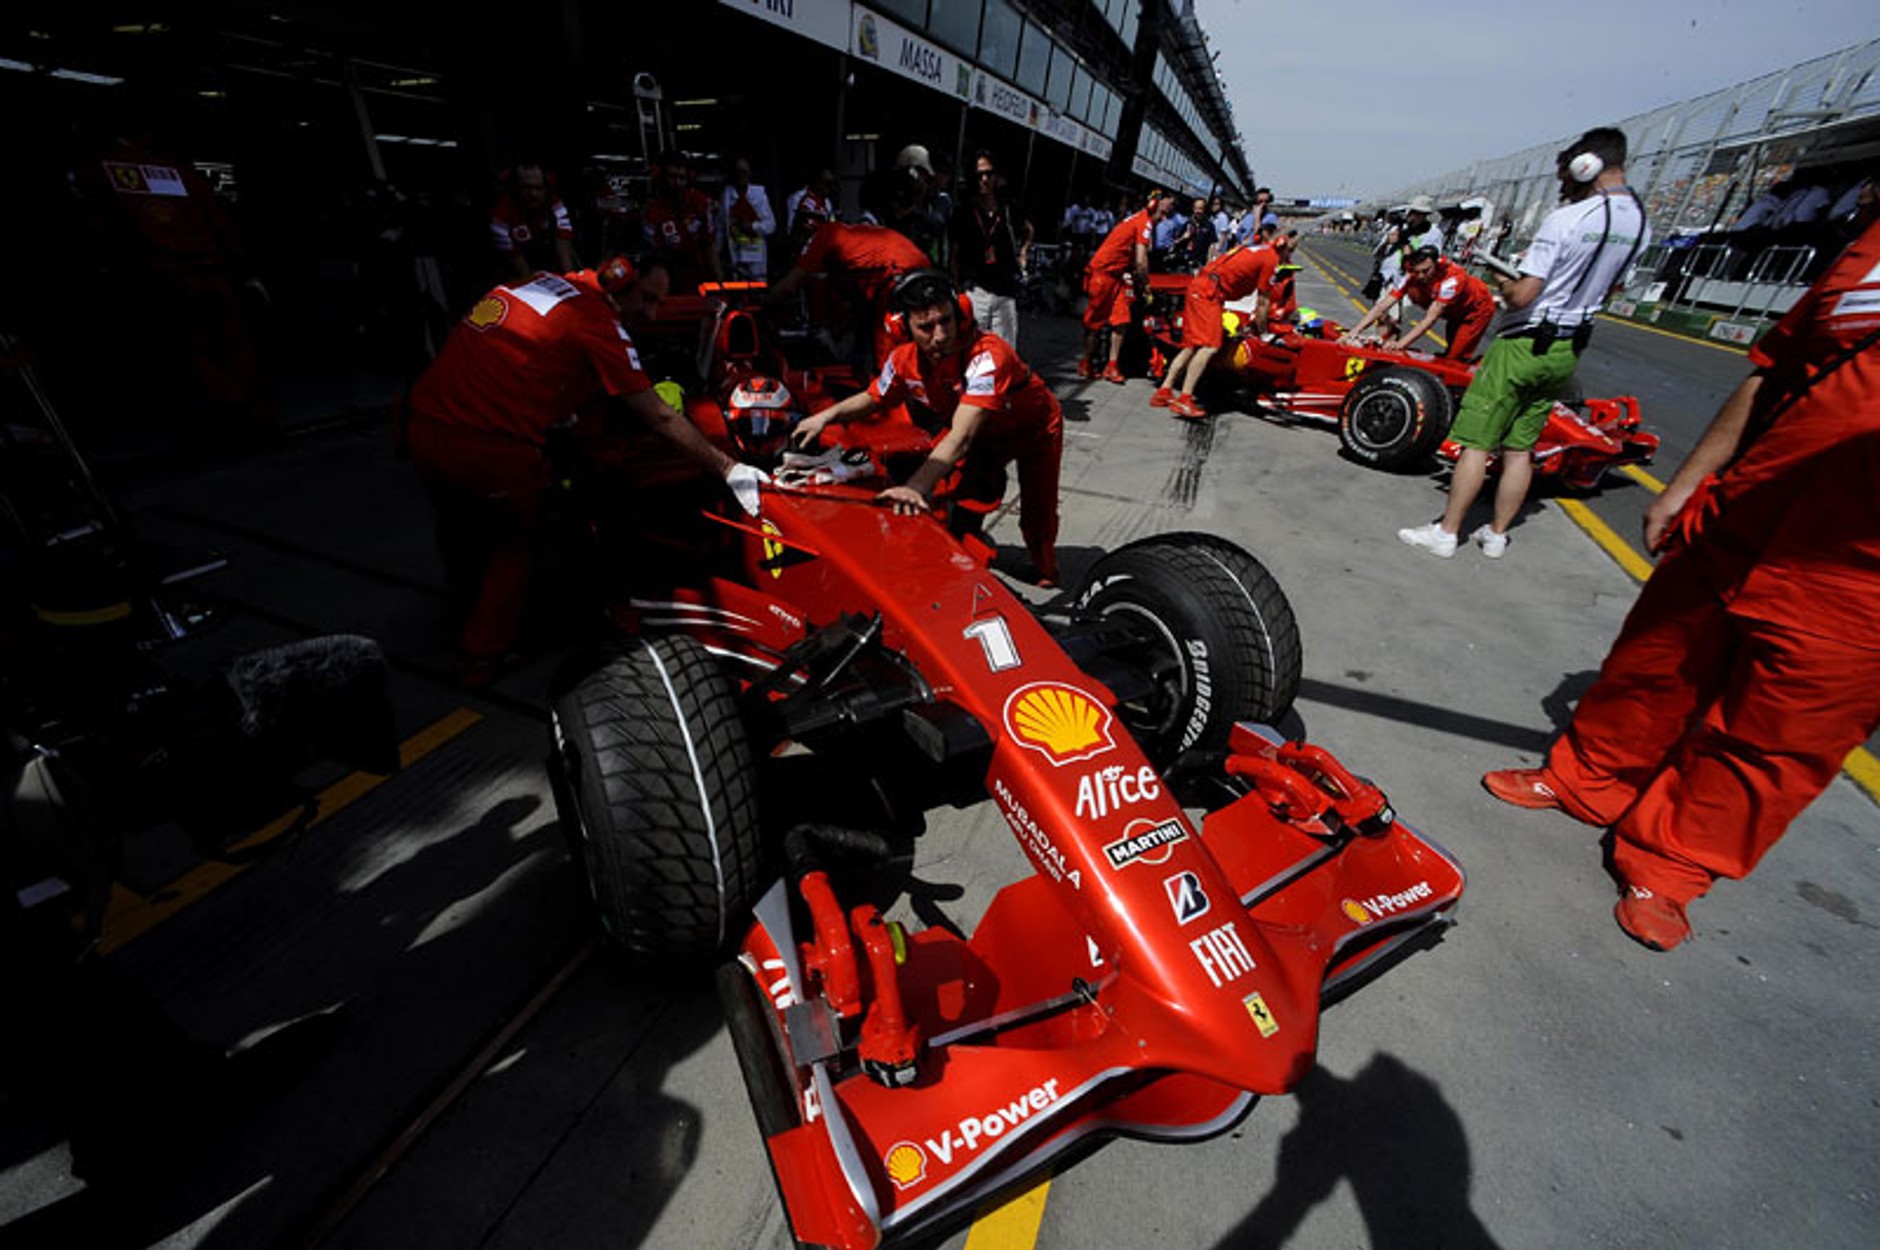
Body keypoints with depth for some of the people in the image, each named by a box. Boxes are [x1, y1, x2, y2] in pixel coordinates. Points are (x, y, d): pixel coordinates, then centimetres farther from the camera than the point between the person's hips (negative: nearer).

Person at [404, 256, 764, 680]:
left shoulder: (542, 282, 14)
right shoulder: (598, 322, -8)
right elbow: (659, 418, -10)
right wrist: (728, 469, -8)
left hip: (422, 426, 8)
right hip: (489, 449, -8)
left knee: (457, 522, 32)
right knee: (515, 544, 19)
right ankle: (484, 655, 31)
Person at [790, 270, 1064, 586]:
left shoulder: (987, 354, -41)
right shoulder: (905, 359, -22)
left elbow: (961, 437, -51)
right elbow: (872, 398, -2)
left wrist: (917, 486, -62)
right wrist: (826, 416, -17)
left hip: (1034, 428, -4)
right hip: (983, 433, 5)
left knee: (1037, 521, 1)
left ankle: (1045, 575, 29)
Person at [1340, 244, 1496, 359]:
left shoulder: (1452, 277, -40)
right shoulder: (1411, 276, -27)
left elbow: (1431, 318, -47)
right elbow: (1381, 307, -33)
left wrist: (1400, 343, -58)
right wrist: (1353, 332, -45)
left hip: (1478, 308, -5)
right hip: (1454, 312, 5)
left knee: (1454, 359, -11)